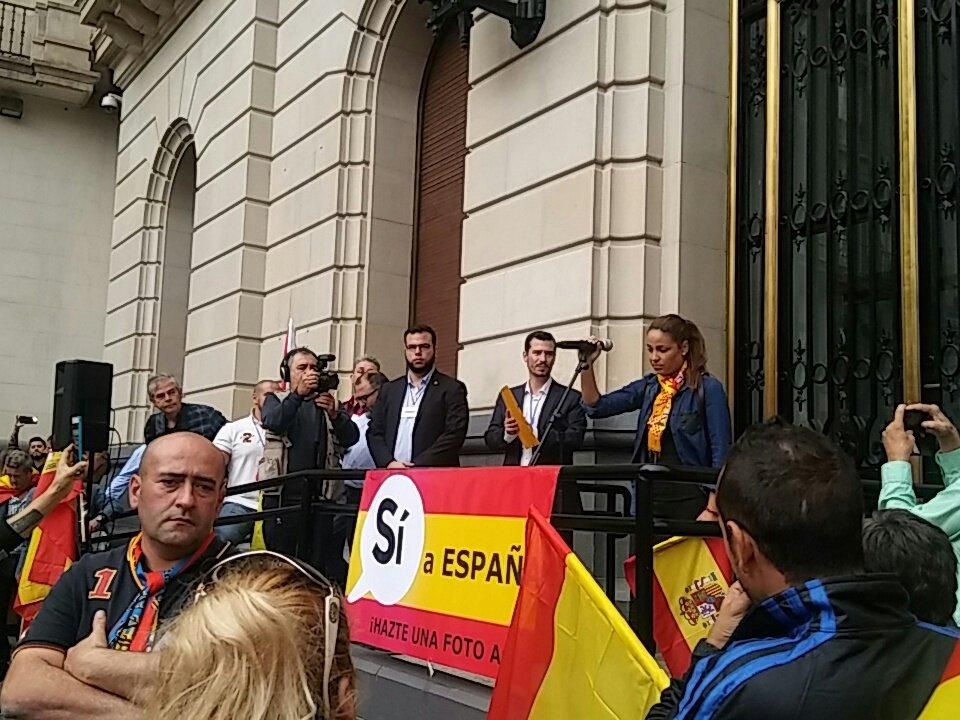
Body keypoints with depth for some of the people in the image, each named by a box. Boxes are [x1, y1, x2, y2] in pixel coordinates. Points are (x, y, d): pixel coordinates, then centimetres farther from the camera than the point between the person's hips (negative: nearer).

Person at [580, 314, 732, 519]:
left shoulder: (708, 388, -6)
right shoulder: (648, 387, 10)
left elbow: (721, 452, -7)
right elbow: (596, 407, 7)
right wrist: (587, 364, -6)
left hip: (689, 500, -5)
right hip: (649, 497, 5)